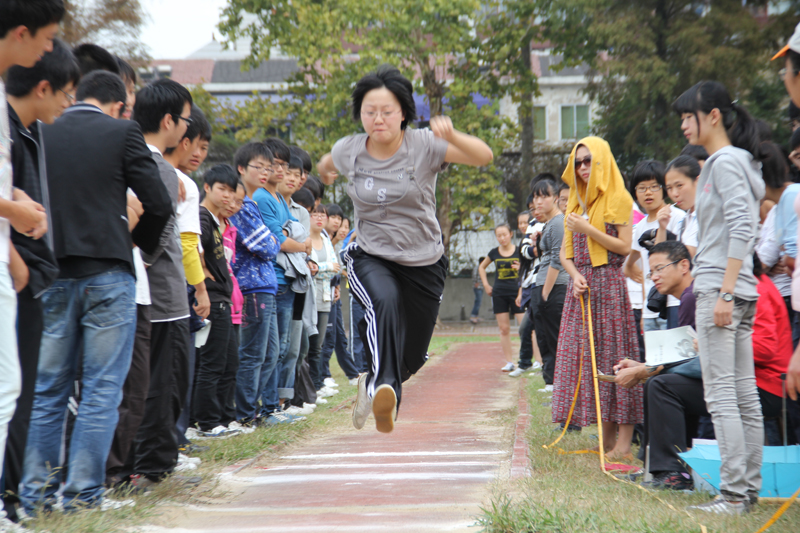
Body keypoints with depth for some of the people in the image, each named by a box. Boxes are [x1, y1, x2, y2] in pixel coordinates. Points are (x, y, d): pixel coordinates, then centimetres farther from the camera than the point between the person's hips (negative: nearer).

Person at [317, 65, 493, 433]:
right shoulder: (348, 151, -6)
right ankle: (383, 387, -48)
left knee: (412, 357, 9)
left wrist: (451, 136, -44)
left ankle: (373, 383, 41)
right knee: (385, 302, -37)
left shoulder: (424, 147, -15)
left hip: (424, 263, 1)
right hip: (369, 258, -1)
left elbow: (484, 157, -29)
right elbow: (325, 165, 20)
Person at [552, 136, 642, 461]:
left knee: (614, 354, -10)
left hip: (610, 284, -6)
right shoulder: (577, 202, 18)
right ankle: (606, 438, 5)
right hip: (581, 286, 6)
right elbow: (565, 252, 16)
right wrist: (575, 275, -3)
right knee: (585, 354, 1)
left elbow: (624, 247, -8)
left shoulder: (618, 199, 0)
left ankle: (624, 441, -11)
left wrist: (588, 229, -12)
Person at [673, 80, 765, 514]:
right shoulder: (732, 161, 20)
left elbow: (741, 229, -19)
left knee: (721, 393, -10)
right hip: (739, 292, 10)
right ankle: (749, 487, 11)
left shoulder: (726, 162, -9)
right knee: (744, 393, 8)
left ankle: (733, 494, -11)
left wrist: (724, 294, -22)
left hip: (720, 288, -10)